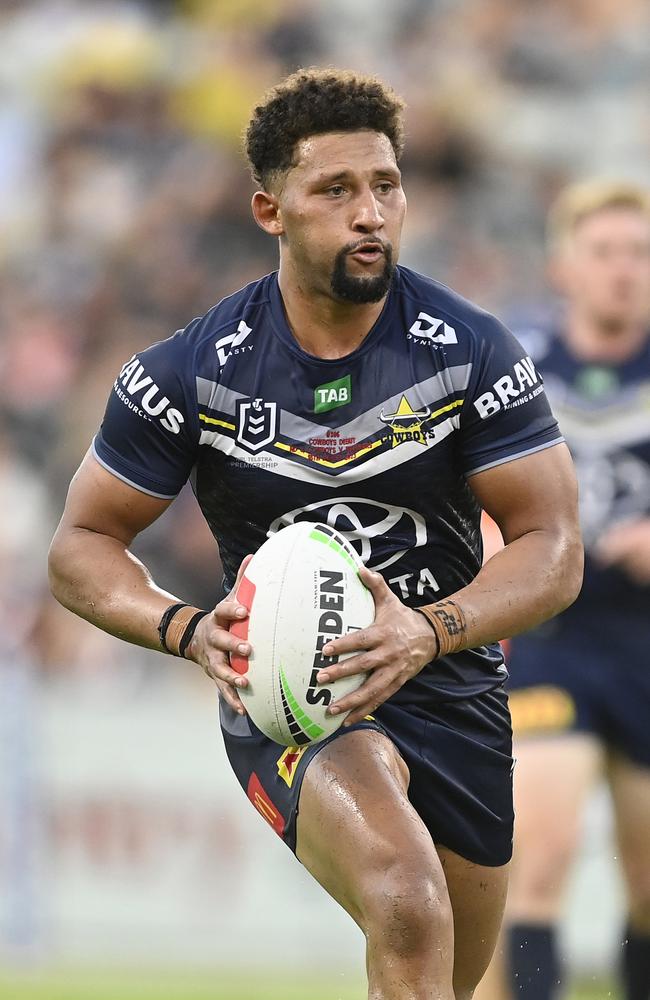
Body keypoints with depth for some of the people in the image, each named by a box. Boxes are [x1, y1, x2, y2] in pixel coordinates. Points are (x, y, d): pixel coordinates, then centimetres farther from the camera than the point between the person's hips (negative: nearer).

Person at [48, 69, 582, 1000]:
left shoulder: (473, 352, -9)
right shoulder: (195, 371, -10)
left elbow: (554, 550, -10)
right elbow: (82, 547, -2)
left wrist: (431, 632, -30)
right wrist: (191, 631, -23)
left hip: (451, 687, 3)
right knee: (409, 918, -33)